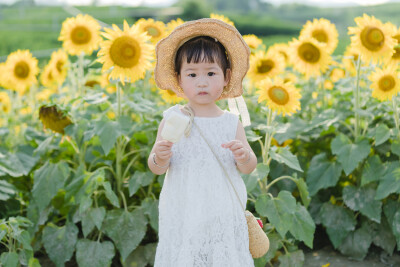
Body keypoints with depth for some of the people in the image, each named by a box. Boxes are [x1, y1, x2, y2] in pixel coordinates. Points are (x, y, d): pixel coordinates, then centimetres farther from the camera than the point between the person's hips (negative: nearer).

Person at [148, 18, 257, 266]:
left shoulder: (231, 122, 1)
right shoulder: (172, 119, -2)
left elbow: (249, 167, 6)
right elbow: (156, 168, 0)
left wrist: (244, 157, -16)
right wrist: (159, 159, -22)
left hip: (223, 215, 1)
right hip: (183, 215, -1)